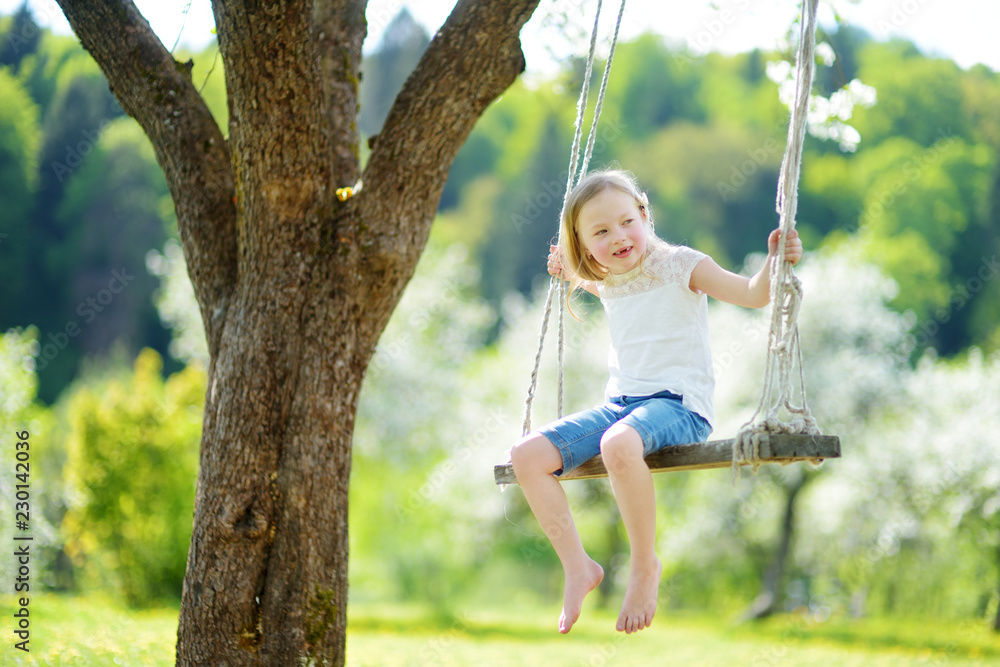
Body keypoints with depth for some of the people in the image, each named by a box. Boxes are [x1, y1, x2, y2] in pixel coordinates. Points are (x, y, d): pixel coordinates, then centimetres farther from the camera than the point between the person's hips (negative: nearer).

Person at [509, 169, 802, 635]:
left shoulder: (679, 265, -2)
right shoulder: (607, 282, 16)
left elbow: (752, 294, -8)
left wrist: (774, 263, -25)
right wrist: (570, 270, 30)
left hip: (679, 403, -7)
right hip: (619, 403, 7)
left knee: (619, 444, -41)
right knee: (526, 455, -11)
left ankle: (645, 565, -19)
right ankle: (577, 567, -2)